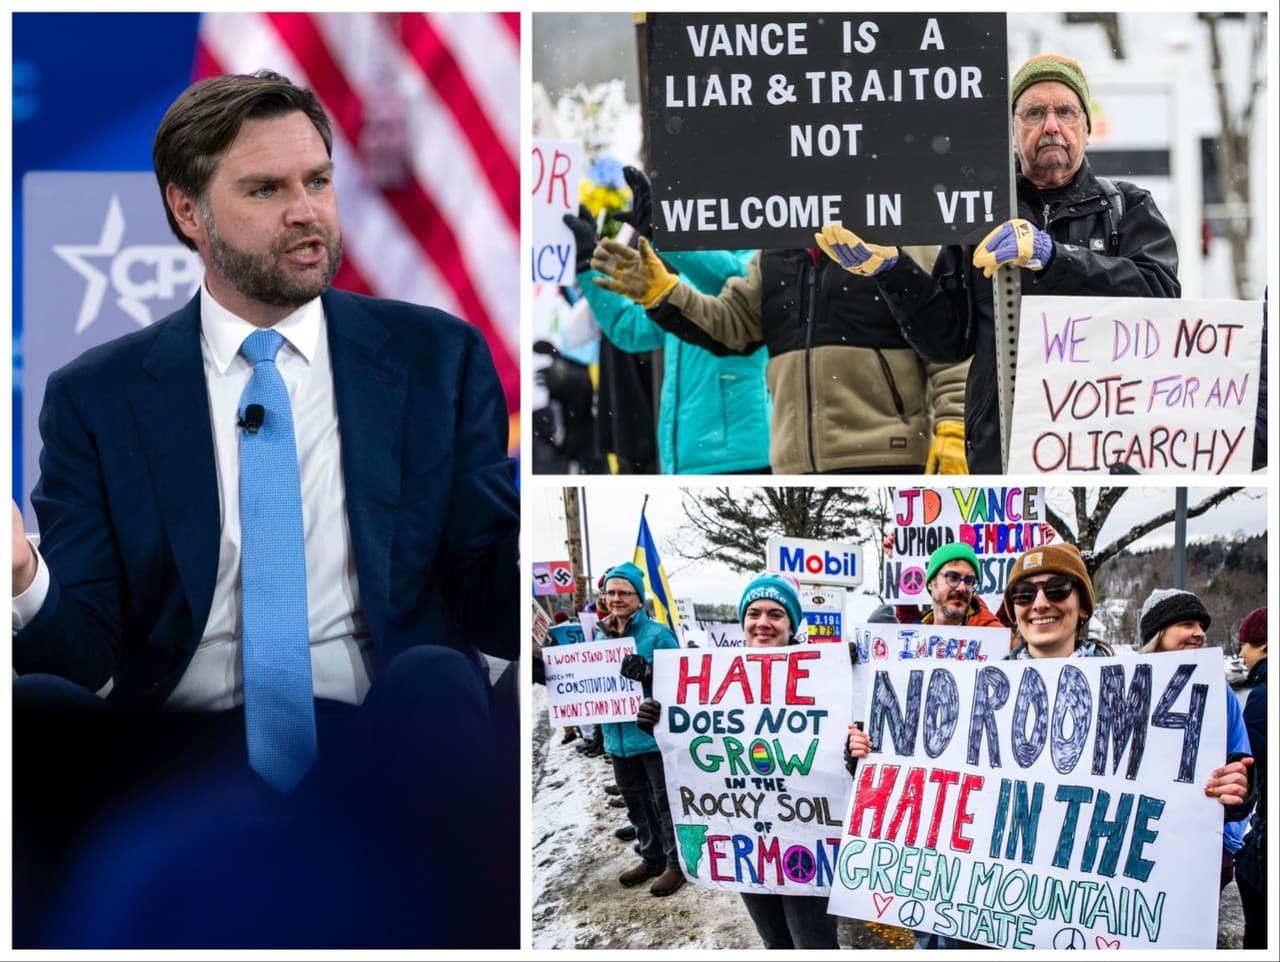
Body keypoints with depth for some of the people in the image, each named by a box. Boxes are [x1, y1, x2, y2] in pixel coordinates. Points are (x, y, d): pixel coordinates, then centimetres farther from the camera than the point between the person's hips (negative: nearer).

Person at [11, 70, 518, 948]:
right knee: (28, 708, -30)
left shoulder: (437, 358, 13)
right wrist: (23, 583, -20)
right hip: (180, 763, 0)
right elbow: (83, 646, 4)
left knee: (433, 679, -34)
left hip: (379, 751, 0)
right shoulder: (96, 399, 11)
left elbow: (492, 608, 9)